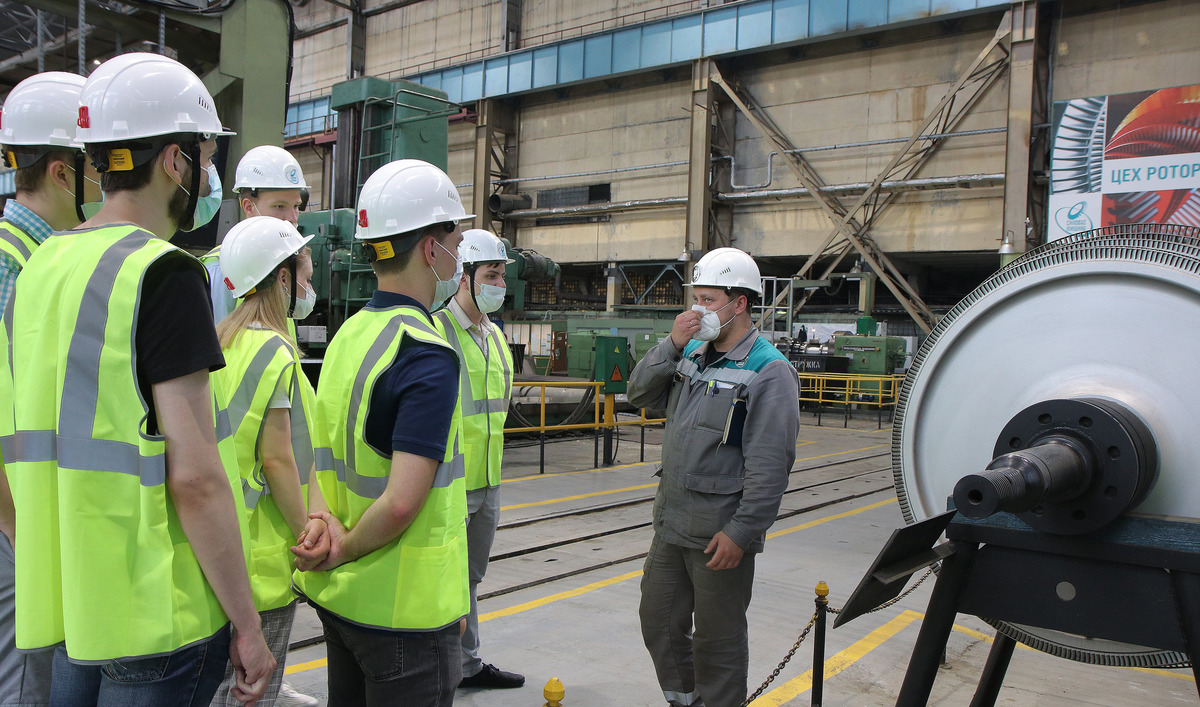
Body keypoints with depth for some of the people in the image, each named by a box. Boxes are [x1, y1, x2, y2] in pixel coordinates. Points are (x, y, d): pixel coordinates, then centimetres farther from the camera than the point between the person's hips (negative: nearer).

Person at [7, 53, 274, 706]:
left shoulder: (40, 268, 8)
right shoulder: (164, 273, -18)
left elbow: (41, 443, 14)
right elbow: (194, 476, -21)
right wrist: (246, 625, -14)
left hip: (70, 602, 8)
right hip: (159, 616, -8)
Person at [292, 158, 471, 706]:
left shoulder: (349, 334, 6)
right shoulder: (428, 357, -21)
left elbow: (313, 453, 7)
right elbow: (402, 502, -27)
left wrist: (322, 519, -9)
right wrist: (344, 551, -11)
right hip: (405, 609, -8)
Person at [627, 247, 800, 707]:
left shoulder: (768, 372, -14)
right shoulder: (693, 354, 10)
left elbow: (770, 466, -18)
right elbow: (639, 394, 6)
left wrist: (741, 533, -21)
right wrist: (672, 344, -7)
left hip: (721, 534, -7)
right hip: (671, 524, 8)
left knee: (717, 641, 8)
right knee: (658, 622, 19)